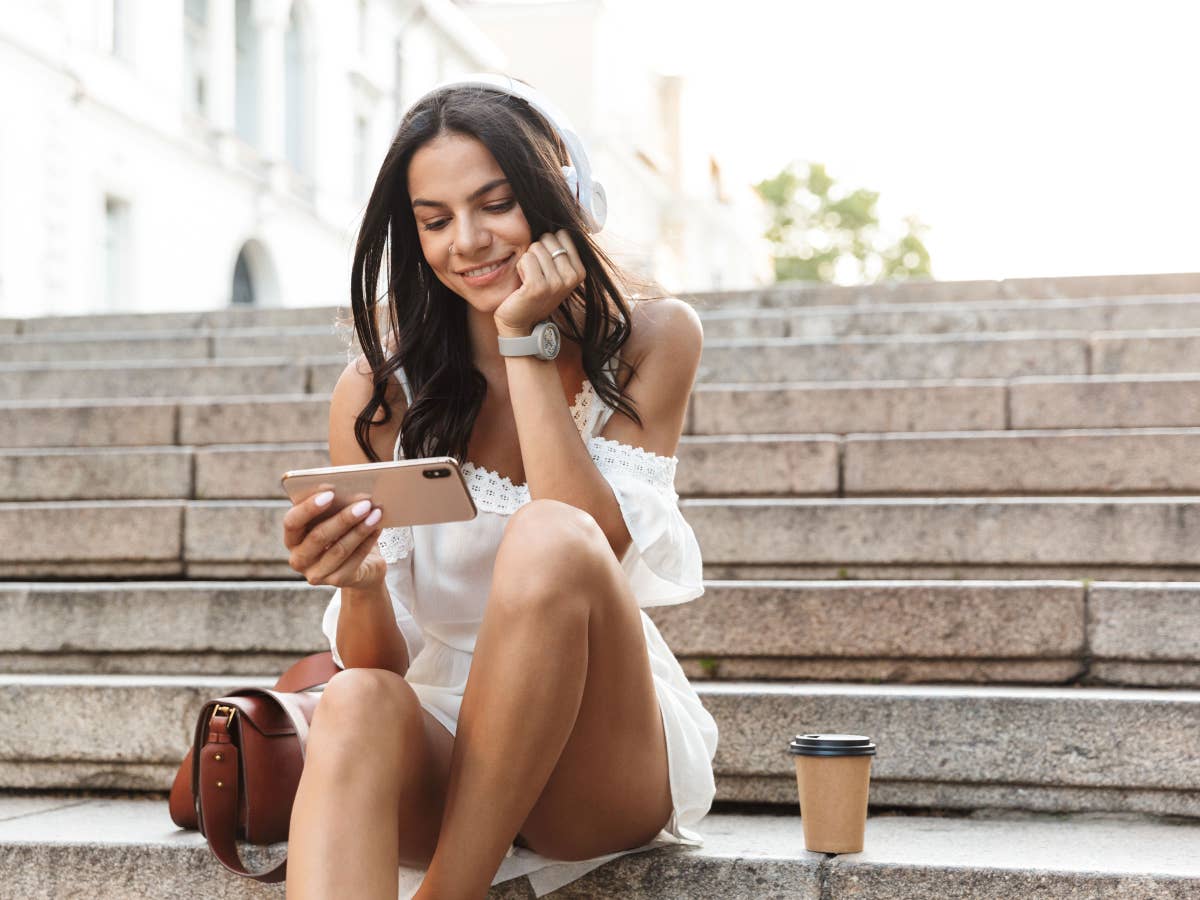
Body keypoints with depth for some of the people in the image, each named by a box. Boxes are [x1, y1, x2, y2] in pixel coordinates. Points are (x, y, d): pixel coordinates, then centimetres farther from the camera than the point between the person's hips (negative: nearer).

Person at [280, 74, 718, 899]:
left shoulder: (651, 341, 0)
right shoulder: (380, 389, 0)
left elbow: (594, 542, -16)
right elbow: (378, 665, -3)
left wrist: (529, 342, -13)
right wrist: (359, 586, -26)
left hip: (603, 764, -1)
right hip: (440, 757, 1)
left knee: (548, 538, -30)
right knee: (357, 709, -35)